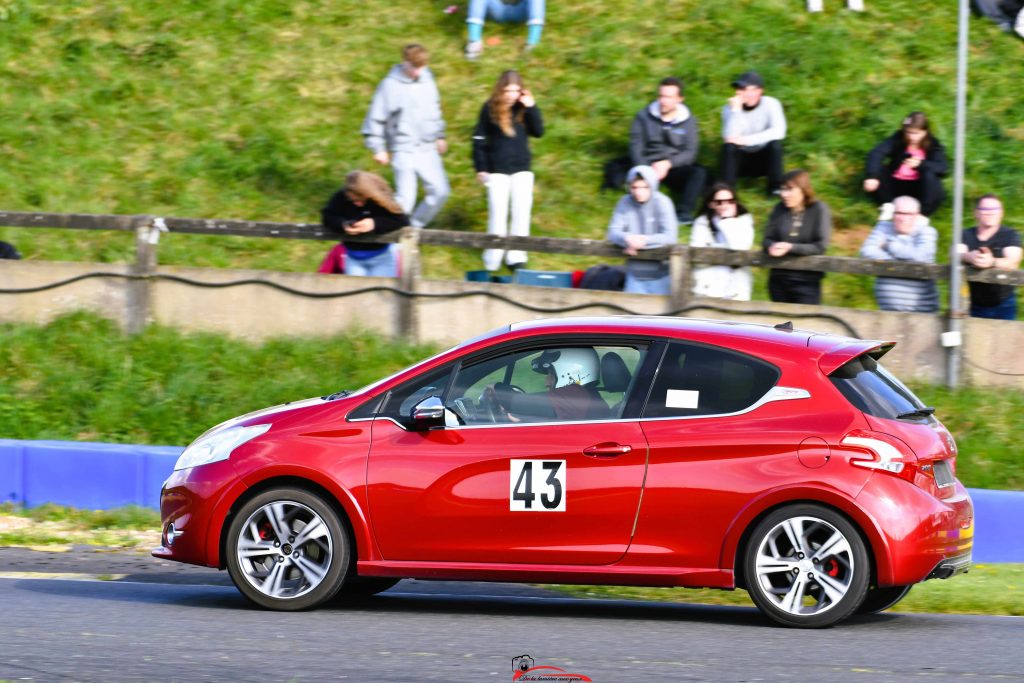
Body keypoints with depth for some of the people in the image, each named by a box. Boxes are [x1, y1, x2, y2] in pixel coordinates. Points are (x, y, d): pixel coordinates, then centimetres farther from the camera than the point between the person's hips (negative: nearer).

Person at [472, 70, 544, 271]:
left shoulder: (524, 108, 1)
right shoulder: (490, 109, -6)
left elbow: (538, 132, -5)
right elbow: (479, 139, 0)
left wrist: (531, 108, -16)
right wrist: (480, 168, -3)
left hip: (522, 169, 2)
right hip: (497, 170, -2)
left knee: (522, 212, 0)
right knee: (498, 214, -2)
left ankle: (516, 257, 7)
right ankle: (492, 261, 7)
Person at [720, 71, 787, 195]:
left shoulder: (771, 104, -14)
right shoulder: (730, 108, -11)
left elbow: (779, 132, -29)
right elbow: (729, 138, -24)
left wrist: (746, 140, -32)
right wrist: (735, 110, -31)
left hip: (764, 159, 0)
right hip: (742, 159, 0)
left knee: (775, 144, -30)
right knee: (728, 147, -29)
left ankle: (776, 188, -16)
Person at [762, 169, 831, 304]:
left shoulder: (819, 209, -9)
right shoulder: (780, 209, 4)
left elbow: (821, 246, -13)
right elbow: (767, 240, 6)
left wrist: (790, 248, -22)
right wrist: (773, 247, -19)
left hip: (806, 282, -5)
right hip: (778, 279, 5)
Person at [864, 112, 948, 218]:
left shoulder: (933, 145, -10)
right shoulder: (898, 139, -11)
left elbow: (943, 168, -25)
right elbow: (877, 153, -27)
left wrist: (921, 164, -42)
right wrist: (872, 176, -44)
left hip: (917, 188, -1)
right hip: (895, 185, 1)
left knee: (929, 175, -31)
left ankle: (922, 213, -26)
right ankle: (888, 206, -12)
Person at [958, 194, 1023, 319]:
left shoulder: (1011, 235, -3)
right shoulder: (966, 235, 4)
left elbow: (1013, 263, -20)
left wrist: (992, 262, -44)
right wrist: (969, 257, -40)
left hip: (1003, 304, -2)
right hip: (974, 305, 2)